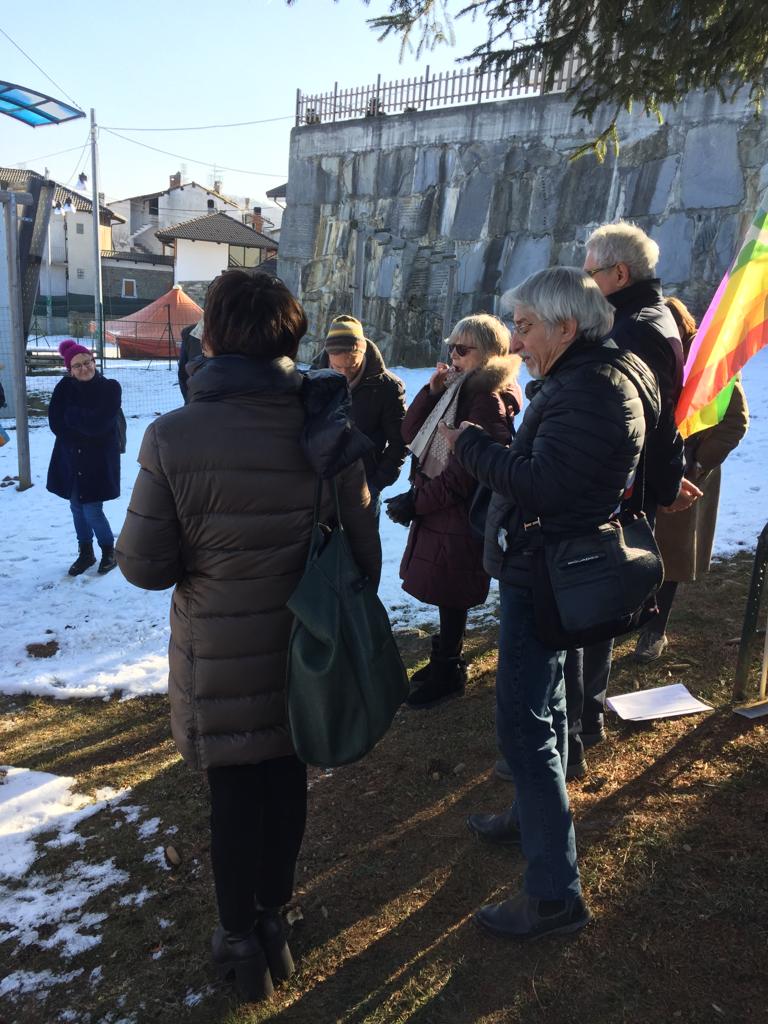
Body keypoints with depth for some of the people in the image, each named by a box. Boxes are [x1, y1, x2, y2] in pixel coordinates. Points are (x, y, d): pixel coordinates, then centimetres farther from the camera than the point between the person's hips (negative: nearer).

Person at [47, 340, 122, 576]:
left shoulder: (110, 388, -10)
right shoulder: (64, 388, -1)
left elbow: (100, 424, -20)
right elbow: (55, 422, -9)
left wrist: (72, 415, -13)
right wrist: (85, 423, -16)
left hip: (99, 460, -4)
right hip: (70, 458, 4)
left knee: (92, 511, -5)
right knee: (77, 508, 14)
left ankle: (108, 550, 20)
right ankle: (85, 553, 31)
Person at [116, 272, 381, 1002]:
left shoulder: (173, 436, -19)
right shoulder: (327, 429, -12)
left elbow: (142, 565, -13)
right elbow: (363, 551, -6)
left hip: (220, 658, -2)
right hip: (305, 650, 3)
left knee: (234, 797, 17)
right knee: (286, 784, 22)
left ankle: (240, 941, 36)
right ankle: (273, 919, 44)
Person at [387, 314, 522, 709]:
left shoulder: (490, 399, -16)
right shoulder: (457, 389, 11)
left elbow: (465, 470, -21)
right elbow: (411, 434, 6)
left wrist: (416, 501, -16)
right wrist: (432, 390, -7)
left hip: (461, 516, -8)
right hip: (438, 509, 8)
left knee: (451, 595, 4)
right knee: (447, 594, 17)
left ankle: (447, 674, 19)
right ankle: (446, 658, 33)